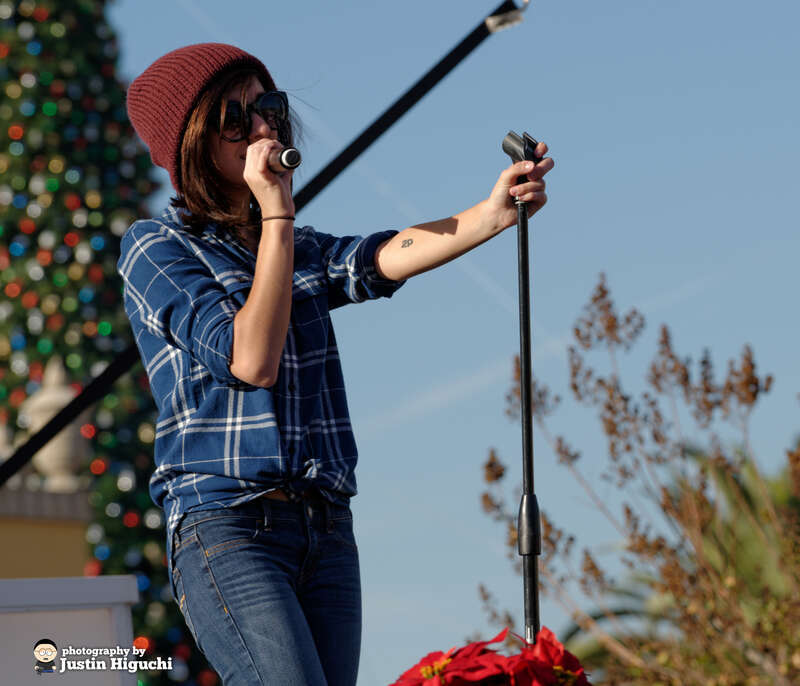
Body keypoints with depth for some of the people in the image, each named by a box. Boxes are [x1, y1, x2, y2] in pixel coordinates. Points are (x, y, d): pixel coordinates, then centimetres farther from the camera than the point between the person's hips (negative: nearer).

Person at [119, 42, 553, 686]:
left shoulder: (300, 249, 18)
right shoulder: (157, 247, 0)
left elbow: (389, 256, -3)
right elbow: (252, 360, -13)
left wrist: (492, 213, -22)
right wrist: (277, 212, -10)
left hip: (327, 532, 6)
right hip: (227, 529, -6)